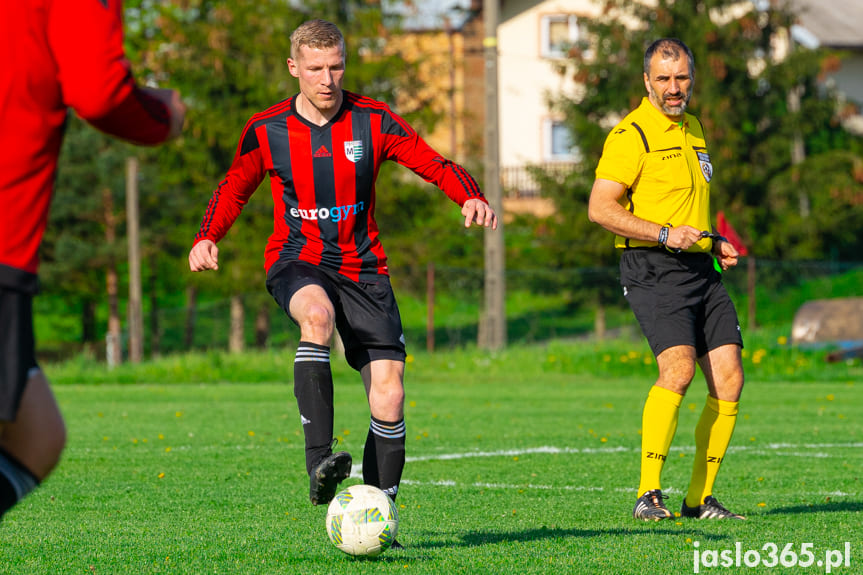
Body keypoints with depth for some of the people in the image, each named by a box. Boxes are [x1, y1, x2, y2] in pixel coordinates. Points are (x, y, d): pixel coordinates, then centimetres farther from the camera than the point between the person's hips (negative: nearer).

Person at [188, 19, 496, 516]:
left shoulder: (373, 121, -2)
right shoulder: (266, 131, 0)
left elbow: (437, 167, -1)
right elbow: (234, 190, 15)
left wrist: (472, 198, -21)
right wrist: (208, 238, -2)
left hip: (362, 266, 2)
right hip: (297, 262, -2)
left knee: (389, 394, -10)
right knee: (318, 313, -38)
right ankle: (319, 463, -42)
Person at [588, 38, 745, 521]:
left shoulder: (694, 129, 19)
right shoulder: (632, 135, -8)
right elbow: (600, 208, -15)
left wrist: (714, 243, 16)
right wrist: (665, 234, -21)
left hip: (701, 269, 8)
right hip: (654, 269, -8)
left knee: (729, 380, -2)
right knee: (679, 369, -24)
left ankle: (701, 498, 7)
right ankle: (649, 494, -19)